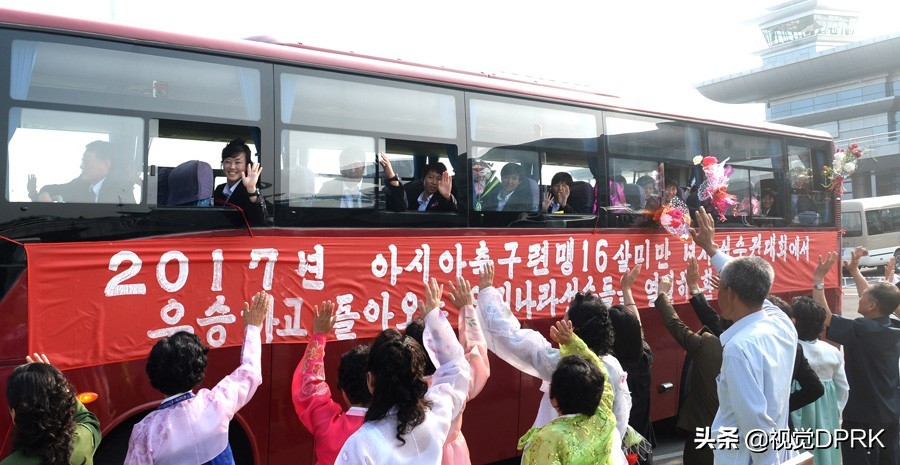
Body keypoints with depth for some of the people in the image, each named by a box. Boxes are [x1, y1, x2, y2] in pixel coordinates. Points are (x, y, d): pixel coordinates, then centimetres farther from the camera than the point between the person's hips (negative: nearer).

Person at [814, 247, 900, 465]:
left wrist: (818, 279, -20)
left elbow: (824, 318, -23)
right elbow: (875, 298, 12)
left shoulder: (861, 331, -26)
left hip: (862, 416, -7)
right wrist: (854, 270, 20)